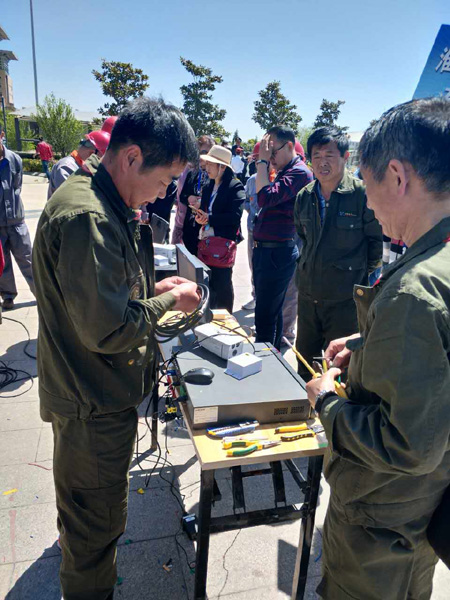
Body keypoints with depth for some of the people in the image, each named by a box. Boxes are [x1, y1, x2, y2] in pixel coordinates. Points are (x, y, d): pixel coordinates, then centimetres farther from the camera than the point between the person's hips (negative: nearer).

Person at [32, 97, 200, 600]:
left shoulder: (105, 204, 6)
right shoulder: (85, 216, -29)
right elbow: (107, 329, -29)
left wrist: (153, 289, 4)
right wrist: (169, 301, -14)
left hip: (97, 394, 11)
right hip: (93, 406, -11)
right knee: (96, 525, 11)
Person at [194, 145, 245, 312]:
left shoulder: (235, 187, -8)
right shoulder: (208, 188, 17)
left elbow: (235, 215, -18)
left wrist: (209, 218, -16)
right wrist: (199, 216, -2)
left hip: (224, 243, -7)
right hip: (206, 240, 7)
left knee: (222, 284, 0)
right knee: (208, 283, 13)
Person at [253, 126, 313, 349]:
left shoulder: (299, 172, -14)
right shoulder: (284, 171, 17)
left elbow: (266, 197, -25)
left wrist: (263, 161, -17)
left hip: (277, 253, -10)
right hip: (263, 249, 10)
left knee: (265, 315, -5)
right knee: (271, 311, 19)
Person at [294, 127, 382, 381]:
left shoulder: (363, 194, -13)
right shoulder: (304, 197, 5)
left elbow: (377, 241, -4)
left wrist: (363, 279, -1)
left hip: (345, 300, -5)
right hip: (308, 295, 6)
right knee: (304, 365, 19)